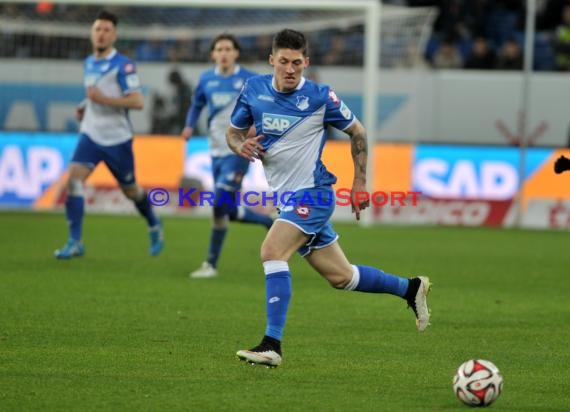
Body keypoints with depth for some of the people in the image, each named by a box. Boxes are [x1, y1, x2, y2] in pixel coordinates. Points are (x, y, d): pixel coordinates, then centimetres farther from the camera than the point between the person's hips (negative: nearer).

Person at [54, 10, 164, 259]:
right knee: (73, 179, -18)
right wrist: (85, 107, 7)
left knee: (130, 190, 11)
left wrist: (105, 99, -27)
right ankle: (75, 242, -19)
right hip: (91, 135, 5)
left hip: (117, 138, -5)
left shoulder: (123, 66, -12)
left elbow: (138, 102, -18)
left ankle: (154, 227, 41)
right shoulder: (89, 63, 9)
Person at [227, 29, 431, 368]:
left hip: (312, 192, -6)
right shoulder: (254, 90, 1)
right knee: (341, 277, 12)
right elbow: (233, 132, 13)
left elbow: (357, 132, 3)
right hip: (287, 197, 6)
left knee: (272, 252, -25)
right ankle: (410, 288, 34)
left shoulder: (320, 96, -10)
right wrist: (242, 146, -10)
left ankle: (272, 345, -26)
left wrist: (360, 184, 1)